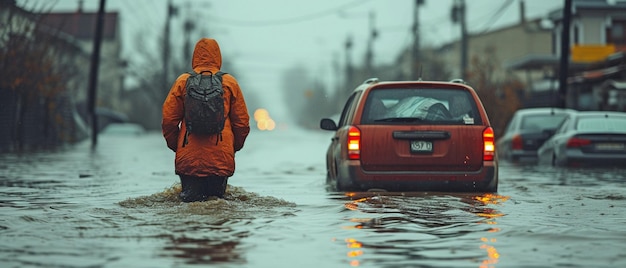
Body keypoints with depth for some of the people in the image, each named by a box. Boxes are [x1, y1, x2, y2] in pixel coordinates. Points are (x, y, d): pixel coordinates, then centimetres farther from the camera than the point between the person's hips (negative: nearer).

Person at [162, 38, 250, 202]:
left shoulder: (183, 82, 2)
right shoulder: (230, 83, 4)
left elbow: (168, 118, 2)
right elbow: (242, 121, 6)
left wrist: (175, 146, 17)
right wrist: (235, 146, 22)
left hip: (188, 158, 0)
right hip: (222, 158, 0)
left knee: (190, 196, 5)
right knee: (217, 197, 12)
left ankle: (191, 197, -25)